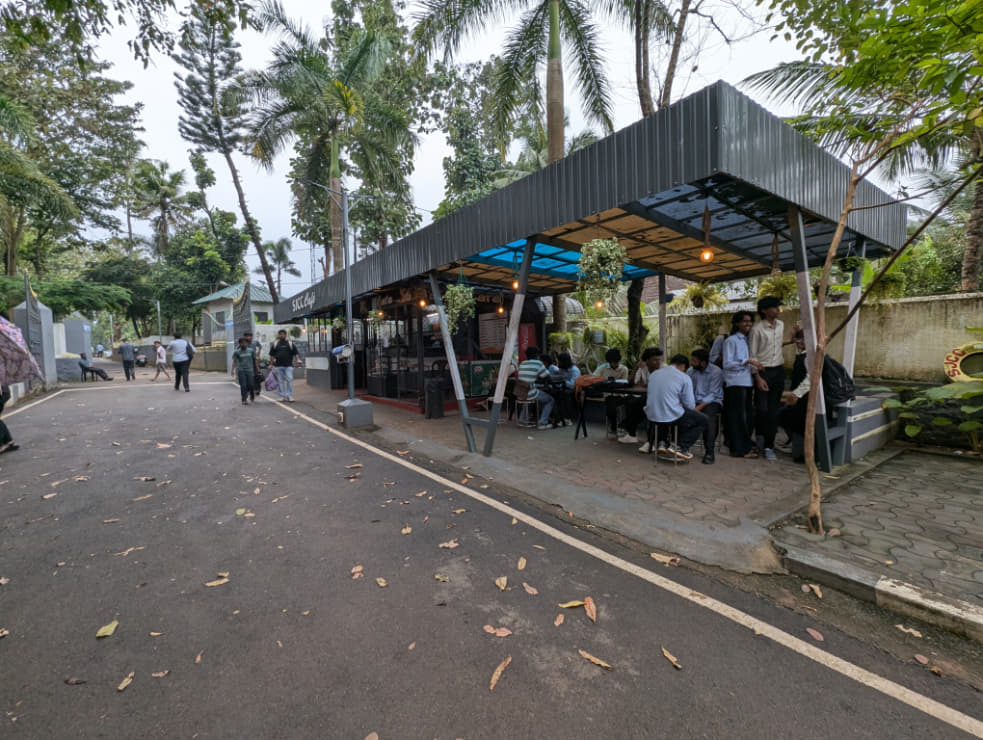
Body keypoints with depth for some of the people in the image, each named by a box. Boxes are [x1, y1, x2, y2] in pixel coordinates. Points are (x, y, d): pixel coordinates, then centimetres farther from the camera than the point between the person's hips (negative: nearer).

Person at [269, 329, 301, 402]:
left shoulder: (290, 344, 8)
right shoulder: (275, 344, 11)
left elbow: (296, 353, 5)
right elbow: (271, 355, 13)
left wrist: (297, 359, -12)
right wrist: (272, 363, 7)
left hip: (288, 366, -2)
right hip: (278, 366, 2)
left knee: (289, 380, -10)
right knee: (281, 381, 5)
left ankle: (290, 396, -4)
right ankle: (282, 396, 12)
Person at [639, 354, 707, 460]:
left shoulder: (653, 374, 10)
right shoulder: (684, 377, -4)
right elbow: (690, 405, -4)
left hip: (652, 416, 5)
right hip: (672, 417, -5)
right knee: (702, 420, 17)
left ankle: (662, 442, 27)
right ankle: (682, 447, 2)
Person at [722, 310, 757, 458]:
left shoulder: (748, 340, 17)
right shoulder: (731, 340, -6)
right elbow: (727, 364, -12)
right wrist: (746, 362, -20)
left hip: (746, 382, 8)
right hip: (735, 382, -8)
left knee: (749, 414, 11)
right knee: (739, 416, -5)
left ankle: (746, 445, 23)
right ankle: (739, 449, 3)